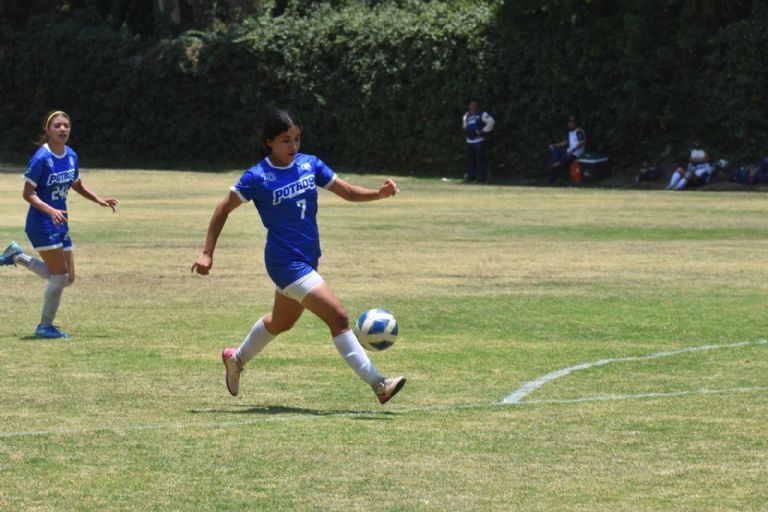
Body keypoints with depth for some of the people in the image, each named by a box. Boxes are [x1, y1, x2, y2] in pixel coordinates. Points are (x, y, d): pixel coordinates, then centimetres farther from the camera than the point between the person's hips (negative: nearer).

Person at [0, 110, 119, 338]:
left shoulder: (71, 156, 5)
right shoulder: (41, 158, -17)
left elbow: (77, 185, 21)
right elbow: (28, 193, -17)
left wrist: (99, 200, 7)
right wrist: (51, 211, -31)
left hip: (60, 224, 8)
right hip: (42, 224, -8)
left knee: (67, 278, 11)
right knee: (60, 276, -8)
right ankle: (45, 326, 8)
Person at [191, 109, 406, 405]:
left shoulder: (310, 165, 2)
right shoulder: (258, 177, -12)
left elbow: (347, 192, 4)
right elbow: (223, 210, -4)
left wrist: (380, 193, -14)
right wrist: (207, 254, -8)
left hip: (308, 258, 8)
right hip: (285, 261, -8)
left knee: (281, 322, 26)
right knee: (338, 317, -16)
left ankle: (236, 359, 51)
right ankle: (378, 385, -16)